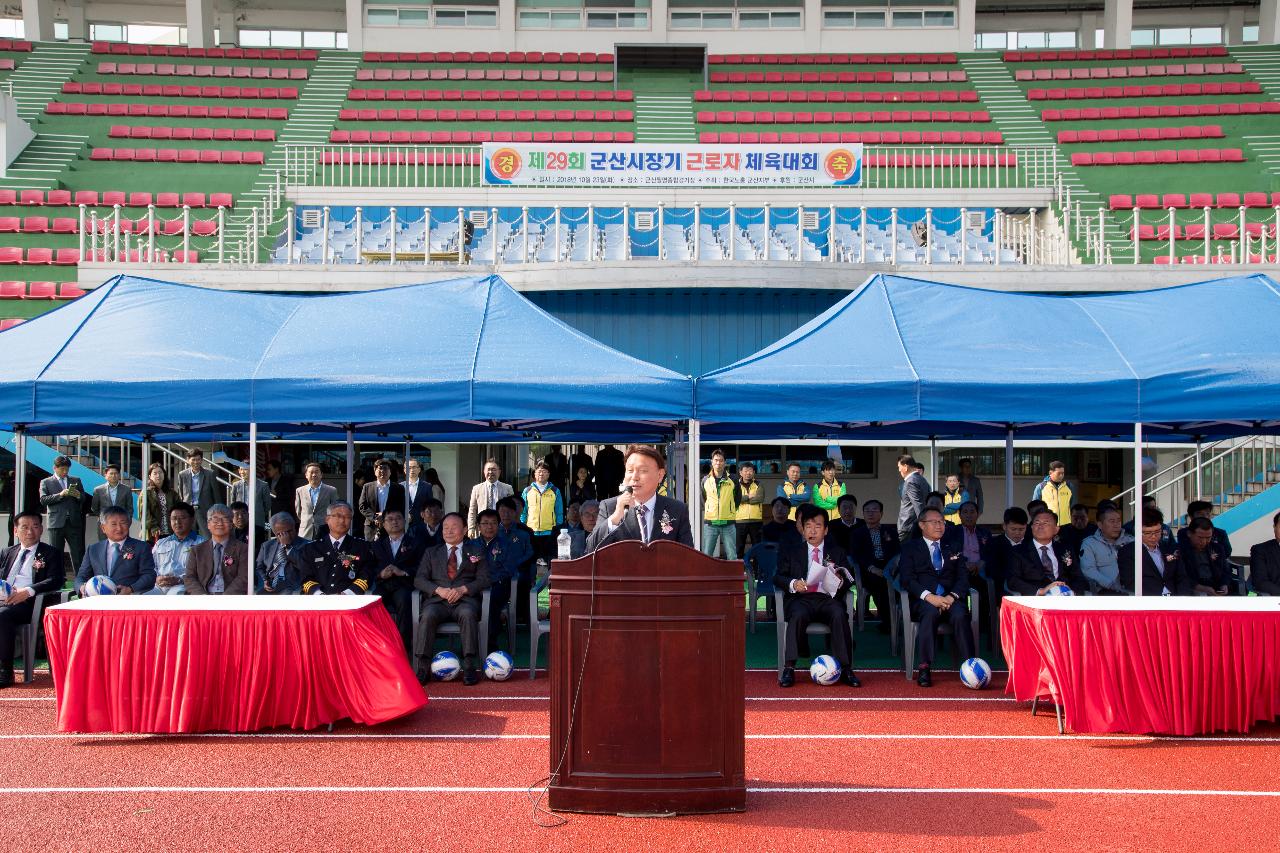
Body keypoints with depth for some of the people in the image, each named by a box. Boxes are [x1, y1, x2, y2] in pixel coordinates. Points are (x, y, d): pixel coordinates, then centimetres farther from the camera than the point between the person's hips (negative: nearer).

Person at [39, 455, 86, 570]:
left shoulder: (76, 481, 18)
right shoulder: (46, 482, 11)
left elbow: (84, 499, 14)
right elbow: (43, 500, -2)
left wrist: (78, 496, -9)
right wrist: (60, 495, -15)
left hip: (74, 522, 1)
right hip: (56, 522, -1)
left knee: (78, 554, -4)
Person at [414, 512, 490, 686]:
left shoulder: (476, 552, 19)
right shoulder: (431, 553, 23)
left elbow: (484, 579, 7)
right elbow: (419, 579, 11)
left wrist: (463, 589, -12)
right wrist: (438, 590, -9)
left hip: (465, 600, -1)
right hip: (438, 600, 1)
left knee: (468, 614, -36)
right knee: (428, 616, -32)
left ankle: (469, 667, -35)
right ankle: (423, 668, -31)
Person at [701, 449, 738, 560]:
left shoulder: (732, 480, 2)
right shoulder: (706, 480, 5)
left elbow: (738, 498, 16)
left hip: (728, 523, -1)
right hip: (710, 523, 1)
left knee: (732, 556, 1)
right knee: (706, 555, 2)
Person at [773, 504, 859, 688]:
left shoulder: (837, 553, 20)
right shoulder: (791, 551, 18)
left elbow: (849, 581, 12)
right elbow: (778, 578, 9)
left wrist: (840, 581, -13)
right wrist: (793, 584, -13)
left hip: (828, 598, 1)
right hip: (801, 598, -1)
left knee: (839, 615, -33)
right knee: (798, 615, -35)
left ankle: (845, 668, -31)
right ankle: (789, 668, -35)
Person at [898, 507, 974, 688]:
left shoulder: (953, 548, 22)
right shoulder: (910, 548, 13)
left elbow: (963, 577, 10)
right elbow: (907, 578, -1)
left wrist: (952, 596, -11)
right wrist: (929, 596, -18)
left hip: (950, 599, 2)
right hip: (923, 600, -2)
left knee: (960, 615, -32)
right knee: (931, 612, -36)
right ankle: (925, 668, -36)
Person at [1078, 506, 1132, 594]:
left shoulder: (1129, 540, 18)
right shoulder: (1089, 543, 9)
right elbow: (1088, 570, -4)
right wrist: (1112, 585, -15)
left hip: (1131, 590, 3)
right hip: (1107, 591, -3)